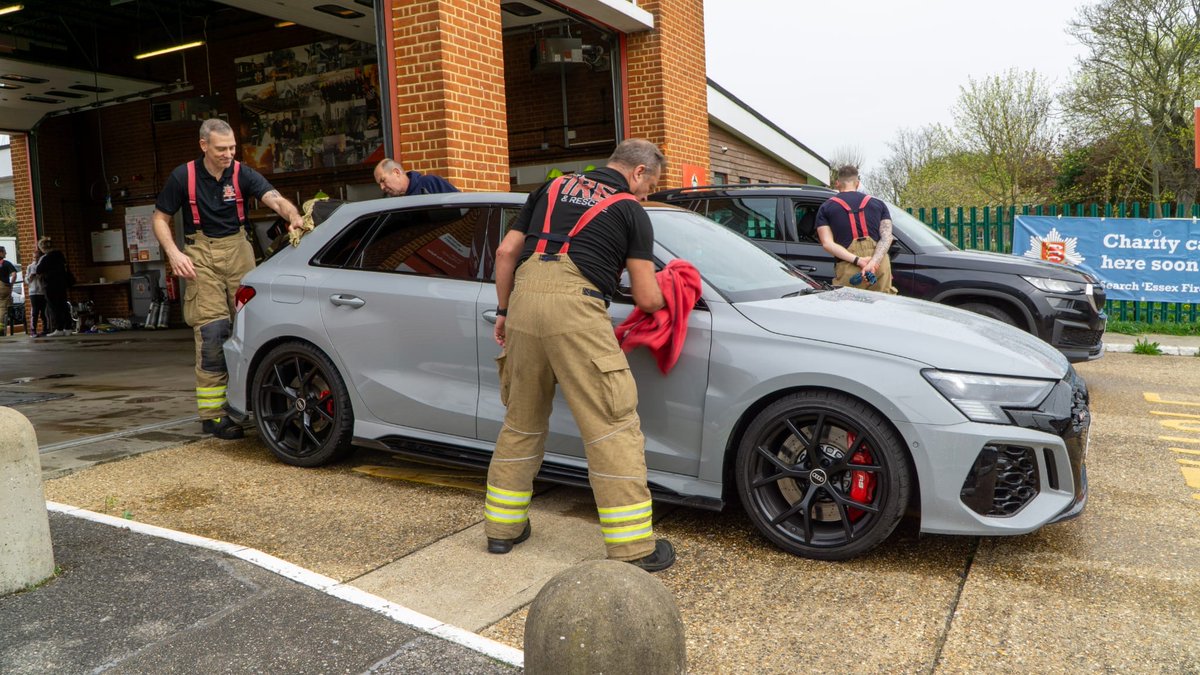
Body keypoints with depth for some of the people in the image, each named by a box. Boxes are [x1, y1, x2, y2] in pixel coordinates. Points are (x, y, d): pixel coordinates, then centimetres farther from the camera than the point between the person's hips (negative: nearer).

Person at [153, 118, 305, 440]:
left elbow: (275, 199, -17)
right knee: (212, 332, -10)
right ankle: (212, 414, -5)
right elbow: (160, 219, 5)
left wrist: (293, 216, -39)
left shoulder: (242, 174, -1)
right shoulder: (183, 176, -2)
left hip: (239, 249, 3)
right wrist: (173, 252, -12)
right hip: (201, 255, -2)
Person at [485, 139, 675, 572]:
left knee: (521, 421, 18)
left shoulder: (553, 189, 25)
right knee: (613, 427, -1)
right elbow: (647, 299, 7)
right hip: (575, 307, -5)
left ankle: (502, 527, 27)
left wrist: (504, 311, 25)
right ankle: (633, 548, 1)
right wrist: (665, 295, 29)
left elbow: (506, 252, 19)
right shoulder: (631, 211, 11)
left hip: (524, 296, 6)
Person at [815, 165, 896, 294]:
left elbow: (827, 243, -3)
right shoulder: (878, 204, 18)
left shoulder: (825, 208, 13)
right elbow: (887, 237, 1)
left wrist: (857, 260, -11)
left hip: (848, 270, -2)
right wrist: (873, 262, -13)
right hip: (880, 266, 2)